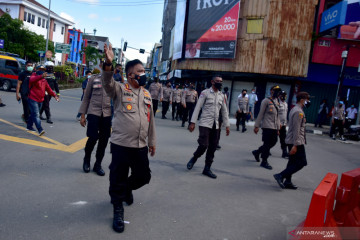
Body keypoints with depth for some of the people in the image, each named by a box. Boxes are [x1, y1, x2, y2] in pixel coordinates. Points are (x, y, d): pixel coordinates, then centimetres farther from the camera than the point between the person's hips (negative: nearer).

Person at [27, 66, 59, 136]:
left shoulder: (44, 80, 16)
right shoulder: (34, 76, -7)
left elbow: (48, 89, 17)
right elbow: (32, 80, -32)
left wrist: (54, 95, 3)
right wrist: (41, 76, -51)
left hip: (40, 100, 8)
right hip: (33, 99, -8)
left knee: (33, 114, 19)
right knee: (36, 115, -16)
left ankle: (29, 126, 34)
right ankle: (40, 130, -25)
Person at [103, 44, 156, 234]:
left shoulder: (147, 94, 12)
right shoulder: (120, 89, -3)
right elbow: (108, 83, -26)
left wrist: (151, 141, 21)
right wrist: (108, 64, -44)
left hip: (141, 146, 5)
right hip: (121, 144, -5)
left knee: (143, 176, 16)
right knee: (118, 179, 6)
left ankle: (127, 188, 48)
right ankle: (118, 210, 27)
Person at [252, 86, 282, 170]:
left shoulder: (277, 102, 16)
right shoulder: (266, 101, -7)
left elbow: (277, 116, 19)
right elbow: (261, 114, -8)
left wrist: (278, 128, 17)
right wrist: (256, 126, -10)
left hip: (274, 127, 8)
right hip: (267, 126, -7)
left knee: (273, 142, 10)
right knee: (267, 144, -3)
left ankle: (257, 152, 28)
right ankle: (264, 162, 11)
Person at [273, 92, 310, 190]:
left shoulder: (294, 109, 15)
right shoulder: (299, 112, -16)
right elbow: (296, 129, -21)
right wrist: (295, 145, -23)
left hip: (291, 141, 10)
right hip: (296, 142, -10)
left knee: (292, 162, 14)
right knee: (301, 162, -4)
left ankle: (287, 182, 18)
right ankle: (281, 176, -6)